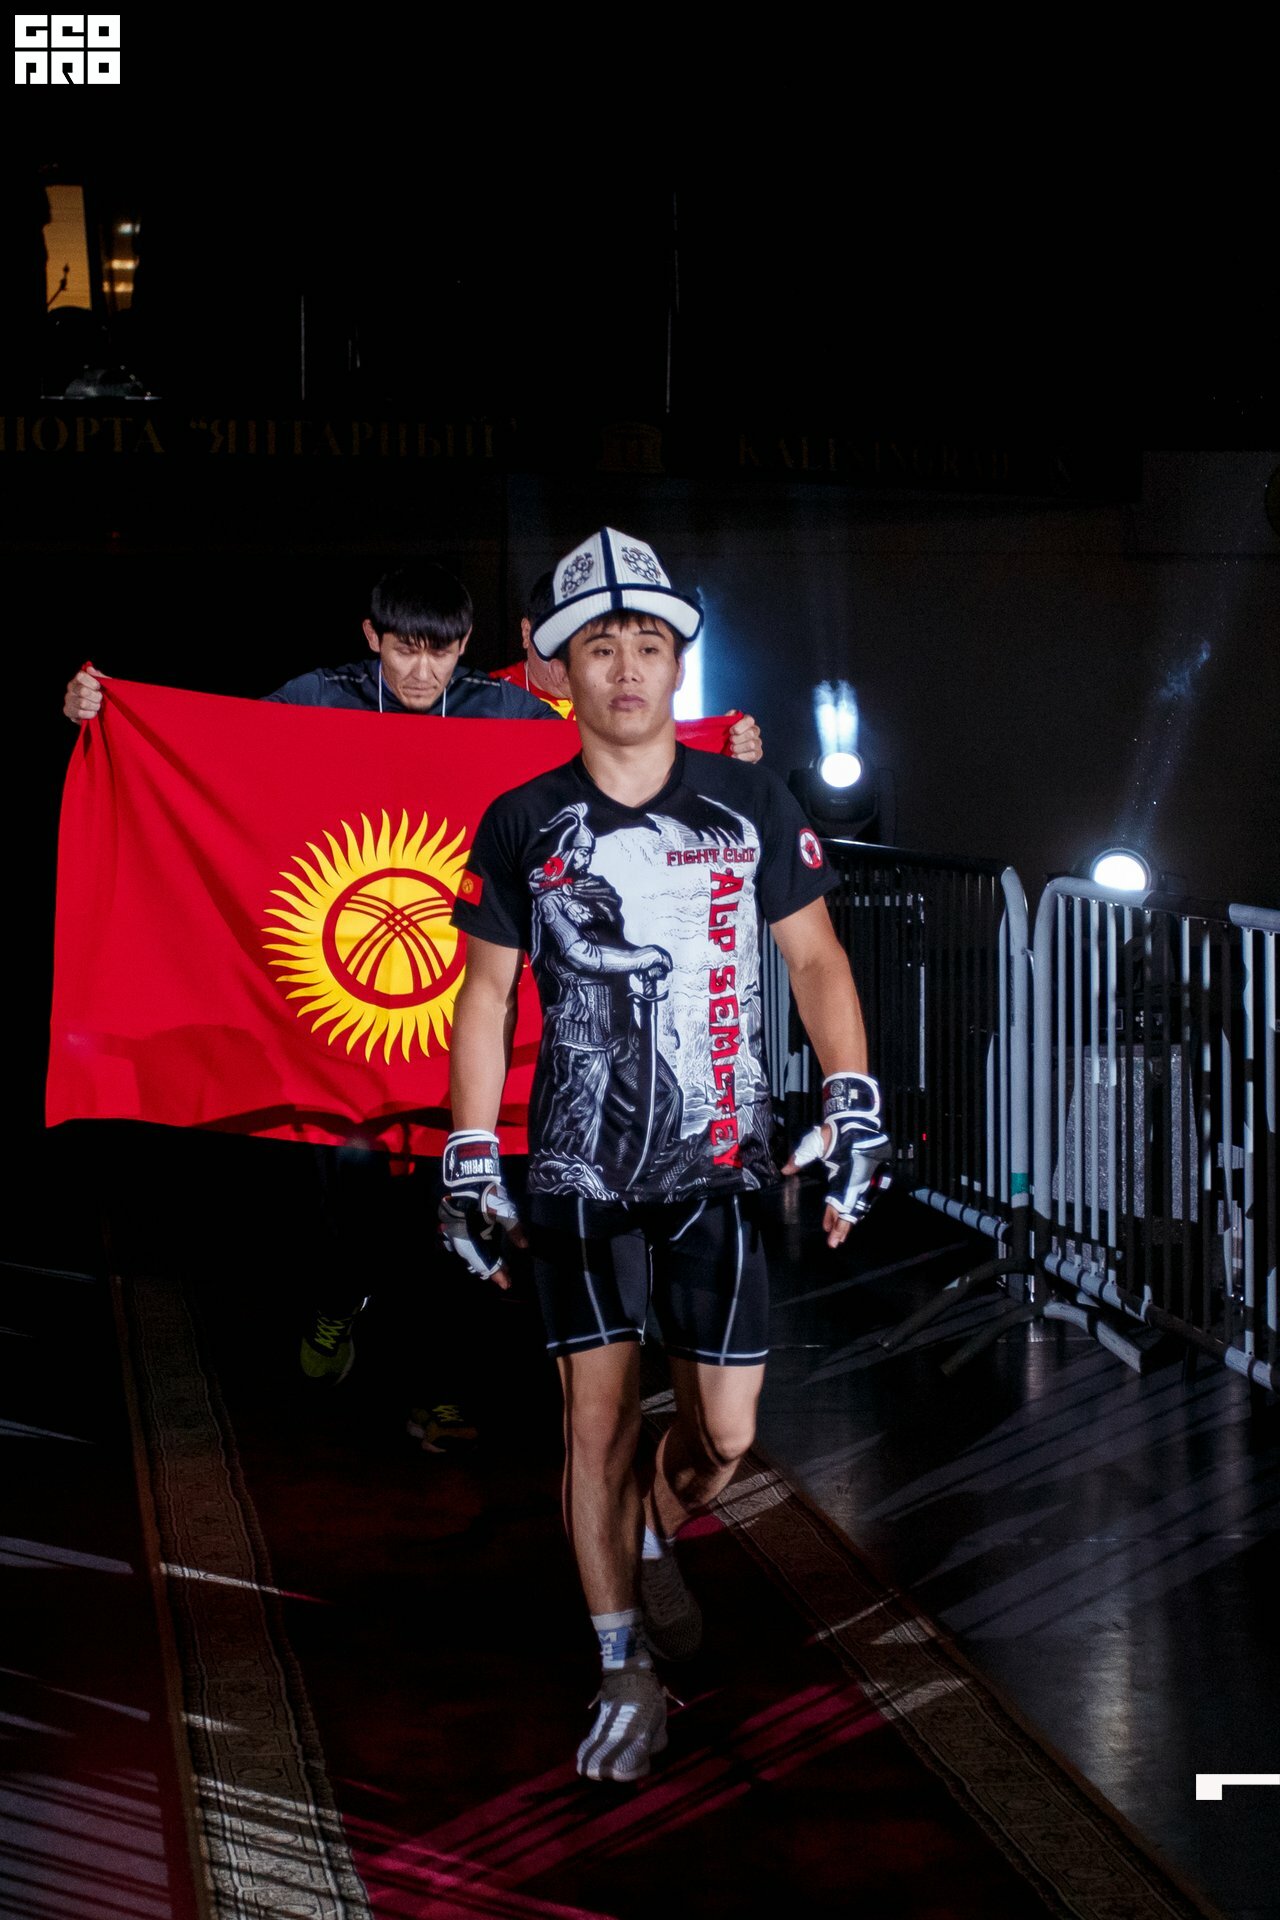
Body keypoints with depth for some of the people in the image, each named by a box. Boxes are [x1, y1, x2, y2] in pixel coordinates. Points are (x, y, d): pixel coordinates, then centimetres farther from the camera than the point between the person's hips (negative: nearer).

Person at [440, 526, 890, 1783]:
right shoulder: (521, 826, 1)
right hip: (577, 1168, 0)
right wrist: (469, 1166, 4)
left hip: (719, 1160, 0)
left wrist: (854, 1109, -1)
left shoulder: (751, 806, 1)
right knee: (597, 1417, -2)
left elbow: (816, 961, 8)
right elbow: (485, 996, 8)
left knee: (725, 1429, -1)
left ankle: (657, 1541, 34)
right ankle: (625, 1674, 14)